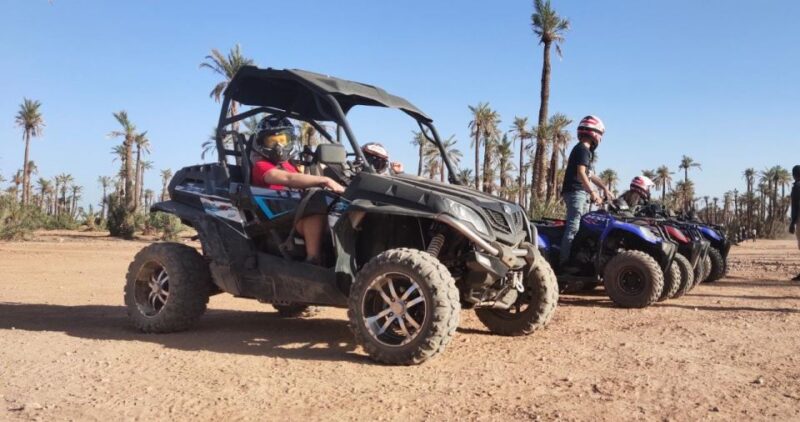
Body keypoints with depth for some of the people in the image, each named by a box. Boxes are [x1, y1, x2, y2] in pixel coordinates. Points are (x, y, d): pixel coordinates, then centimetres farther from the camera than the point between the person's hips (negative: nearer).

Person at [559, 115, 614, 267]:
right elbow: (580, 174, -22)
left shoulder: (586, 151, 22)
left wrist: (605, 188, 27)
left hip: (581, 193, 11)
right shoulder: (582, 149, -10)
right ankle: (565, 261, -21)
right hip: (575, 192, -11)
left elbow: (589, 174, 29)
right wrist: (593, 193, -26)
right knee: (573, 227, -16)